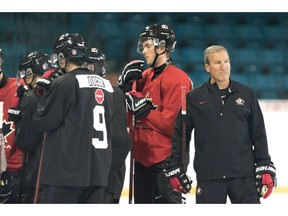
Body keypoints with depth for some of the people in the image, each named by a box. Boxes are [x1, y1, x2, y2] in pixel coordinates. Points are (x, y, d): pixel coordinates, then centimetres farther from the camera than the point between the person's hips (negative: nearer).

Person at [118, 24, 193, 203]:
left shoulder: (177, 78, -14)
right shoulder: (146, 76, 12)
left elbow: (170, 123, -21)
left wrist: (143, 109, -18)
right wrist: (125, 84, -3)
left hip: (165, 160, -9)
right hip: (143, 157, 9)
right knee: (143, 202, 17)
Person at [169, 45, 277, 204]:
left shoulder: (246, 94, 7)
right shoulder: (194, 98, 3)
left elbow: (259, 135, 9)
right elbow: (180, 135, 7)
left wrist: (265, 168, 3)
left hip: (244, 175, 1)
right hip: (208, 177, -1)